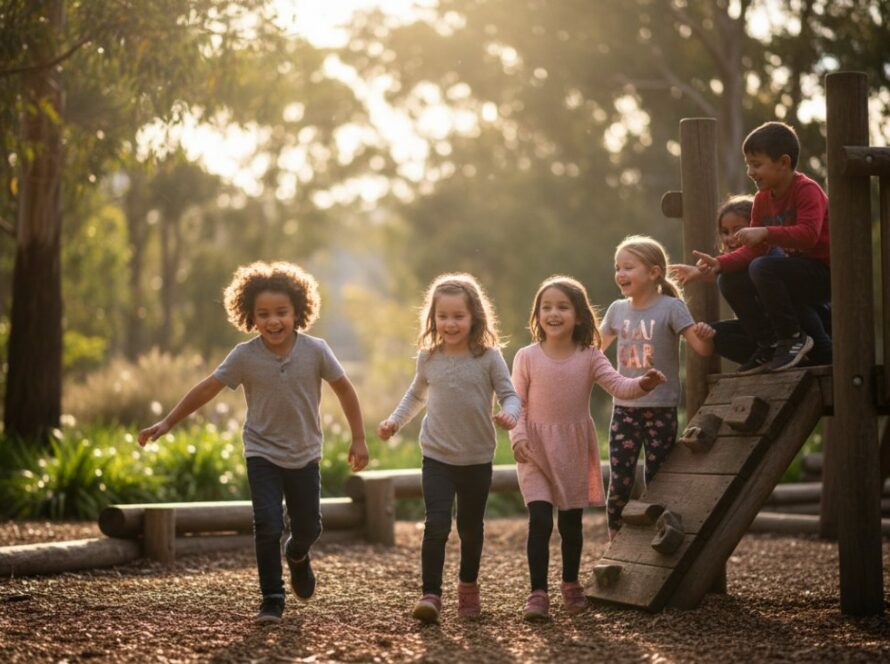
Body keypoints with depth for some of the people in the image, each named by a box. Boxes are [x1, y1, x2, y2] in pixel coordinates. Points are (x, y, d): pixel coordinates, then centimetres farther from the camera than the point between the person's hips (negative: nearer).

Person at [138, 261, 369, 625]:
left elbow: (344, 390, -2)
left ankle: (297, 556, 49)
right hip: (262, 453, -2)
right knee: (268, 526, -15)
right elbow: (207, 389, -7)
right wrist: (166, 423, -7)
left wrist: (359, 439, 0)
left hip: (305, 454, 2)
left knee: (309, 527, 13)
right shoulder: (245, 356, -14)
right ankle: (272, 599, 0)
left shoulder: (315, 350, -14)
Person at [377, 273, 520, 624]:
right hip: (437, 458, 0)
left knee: (471, 529, 14)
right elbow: (417, 394, 19)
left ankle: (468, 586, 35)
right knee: (436, 525, -14)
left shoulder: (488, 357, -7)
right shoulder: (428, 358, 1)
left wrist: (509, 413, -29)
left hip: (477, 460, 0)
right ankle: (430, 594, -9)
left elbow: (509, 394, -7)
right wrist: (395, 420, 8)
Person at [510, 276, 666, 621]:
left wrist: (643, 383, -34)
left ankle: (570, 584, 32)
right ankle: (538, 593, -7)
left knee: (571, 522, 13)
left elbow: (618, 385, -14)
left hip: (575, 450, 2)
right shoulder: (527, 357, -5)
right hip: (536, 450, -2)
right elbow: (517, 403, -2)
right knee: (540, 520, -13)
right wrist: (518, 436, -16)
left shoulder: (589, 357, -3)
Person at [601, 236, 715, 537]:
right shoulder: (618, 310, 6)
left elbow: (702, 348, -14)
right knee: (619, 482, 1)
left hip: (661, 409, -3)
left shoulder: (671, 307, -8)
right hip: (624, 408, 4)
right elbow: (596, 346, 21)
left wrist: (706, 335, -35)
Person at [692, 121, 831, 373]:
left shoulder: (807, 190, -15)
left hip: (824, 273, -8)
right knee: (729, 282, -3)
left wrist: (766, 232, -40)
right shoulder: (762, 199, 9)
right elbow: (752, 250, 7)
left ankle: (794, 338, -17)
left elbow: (808, 235, -31)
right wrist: (720, 263, -10)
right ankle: (769, 346, 1)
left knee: (762, 268, -31)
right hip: (797, 272, 8)